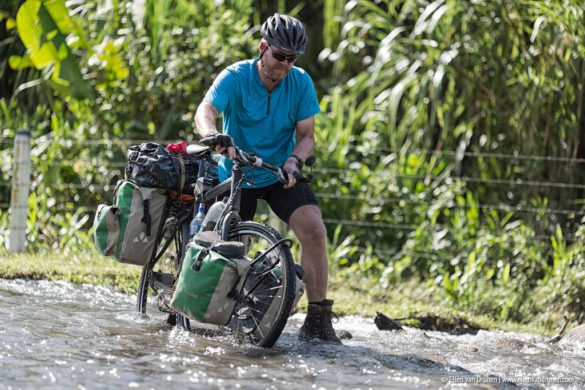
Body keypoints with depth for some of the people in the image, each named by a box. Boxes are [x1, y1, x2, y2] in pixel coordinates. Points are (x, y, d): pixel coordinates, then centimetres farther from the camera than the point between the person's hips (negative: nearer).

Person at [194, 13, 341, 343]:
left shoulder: (301, 83, -8)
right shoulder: (235, 77, -15)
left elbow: (306, 135, -8)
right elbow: (205, 111, -31)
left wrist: (294, 160, -30)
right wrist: (214, 136, -54)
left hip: (281, 176, 1)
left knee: (314, 229, -21)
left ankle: (318, 320, -18)